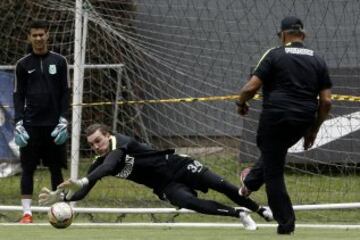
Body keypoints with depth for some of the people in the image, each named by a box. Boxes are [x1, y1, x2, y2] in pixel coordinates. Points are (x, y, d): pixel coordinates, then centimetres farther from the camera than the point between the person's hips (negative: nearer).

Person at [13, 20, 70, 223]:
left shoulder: (59, 62, 5)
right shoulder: (23, 65, 6)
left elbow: (65, 93, 4)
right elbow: (18, 95, 6)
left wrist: (63, 120, -5)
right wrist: (18, 123, -4)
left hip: (53, 125, 0)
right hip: (30, 124, 0)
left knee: (56, 168, 3)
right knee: (28, 168, -3)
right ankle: (27, 212, -1)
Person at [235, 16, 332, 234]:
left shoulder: (274, 56, -3)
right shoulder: (318, 61, 8)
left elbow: (250, 88, -9)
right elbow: (326, 101, 5)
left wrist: (241, 104, 12)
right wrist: (314, 130, 15)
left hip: (276, 117, -5)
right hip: (303, 122, 5)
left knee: (274, 173, 5)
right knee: (274, 151, 33)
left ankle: (286, 224, 4)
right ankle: (251, 183, 52)